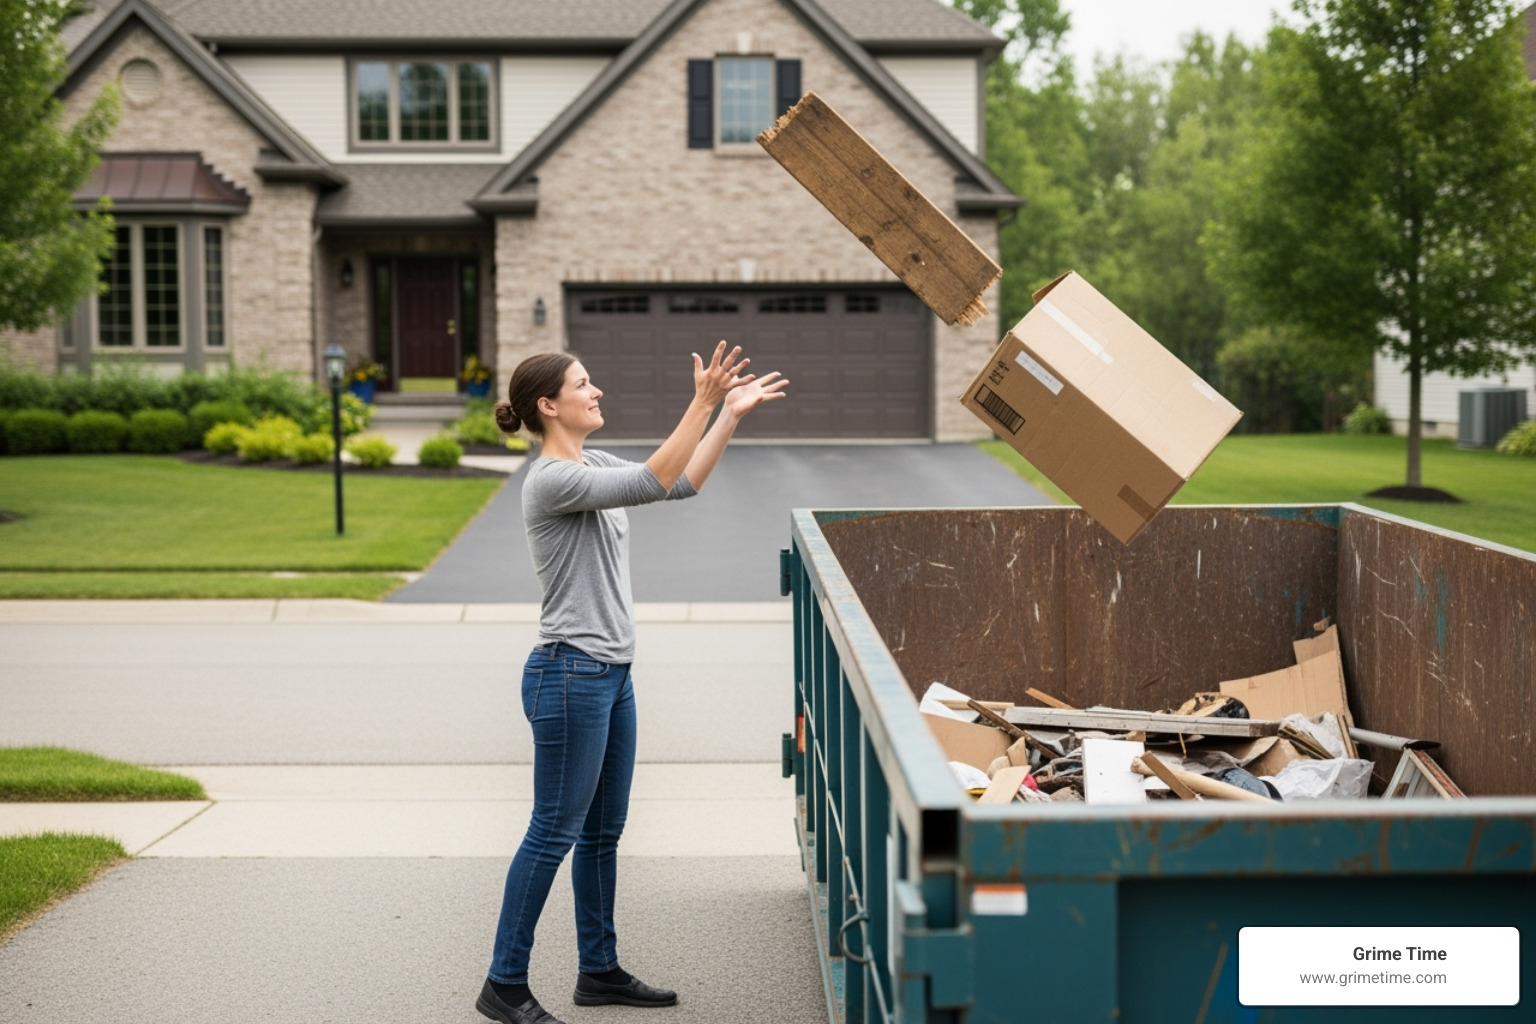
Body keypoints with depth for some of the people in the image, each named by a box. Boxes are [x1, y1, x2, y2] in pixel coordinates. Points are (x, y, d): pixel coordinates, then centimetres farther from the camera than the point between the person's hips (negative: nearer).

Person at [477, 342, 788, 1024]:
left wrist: (731, 415, 8)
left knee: (603, 831, 15)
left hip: (611, 674, 10)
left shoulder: (593, 466, 12)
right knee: (554, 833, -3)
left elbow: (684, 482, 16)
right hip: (570, 674, -10)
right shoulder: (551, 480, -17)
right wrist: (702, 404, -25)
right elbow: (653, 483, -24)